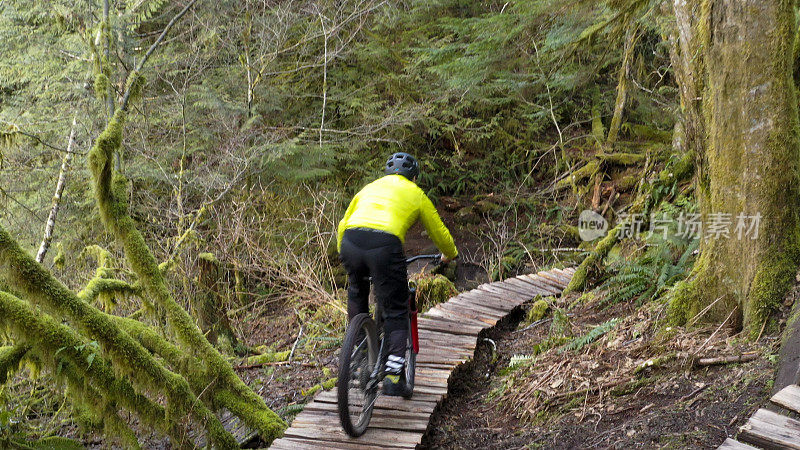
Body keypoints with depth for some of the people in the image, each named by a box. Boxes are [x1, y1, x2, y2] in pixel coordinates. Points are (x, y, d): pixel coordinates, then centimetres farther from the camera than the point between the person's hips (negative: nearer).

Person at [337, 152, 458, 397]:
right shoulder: (416, 194, 25)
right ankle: (393, 375, 1)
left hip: (351, 240, 4)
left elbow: (343, 225, 35)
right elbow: (438, 232, 33)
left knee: (356, 294, 33)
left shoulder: (369, 187, 33)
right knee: (396, 312, 9)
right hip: (385, 246, -3)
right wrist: (449, 255, 52)